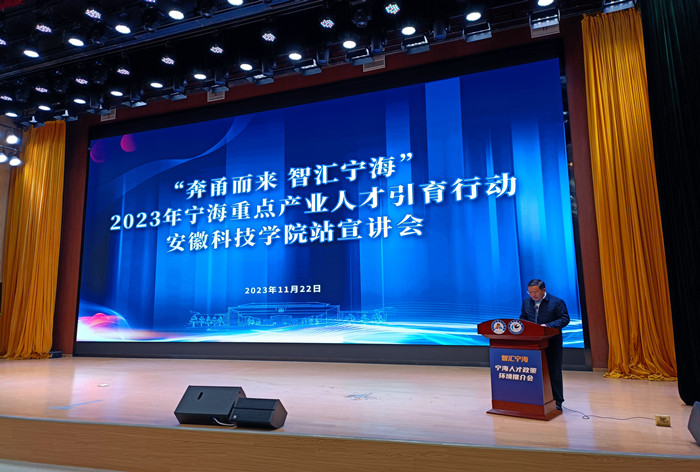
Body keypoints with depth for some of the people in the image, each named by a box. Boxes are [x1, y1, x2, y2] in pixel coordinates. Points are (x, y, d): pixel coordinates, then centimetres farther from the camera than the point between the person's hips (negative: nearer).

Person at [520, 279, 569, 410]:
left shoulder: (556, 302, -7)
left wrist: (548, 326, -23)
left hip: (552, 343, -4)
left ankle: (556, 401, 14)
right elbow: (522, 318, 16)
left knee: (554, 372, 3)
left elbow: (564, 319, -10)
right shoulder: (526, 302, 8)